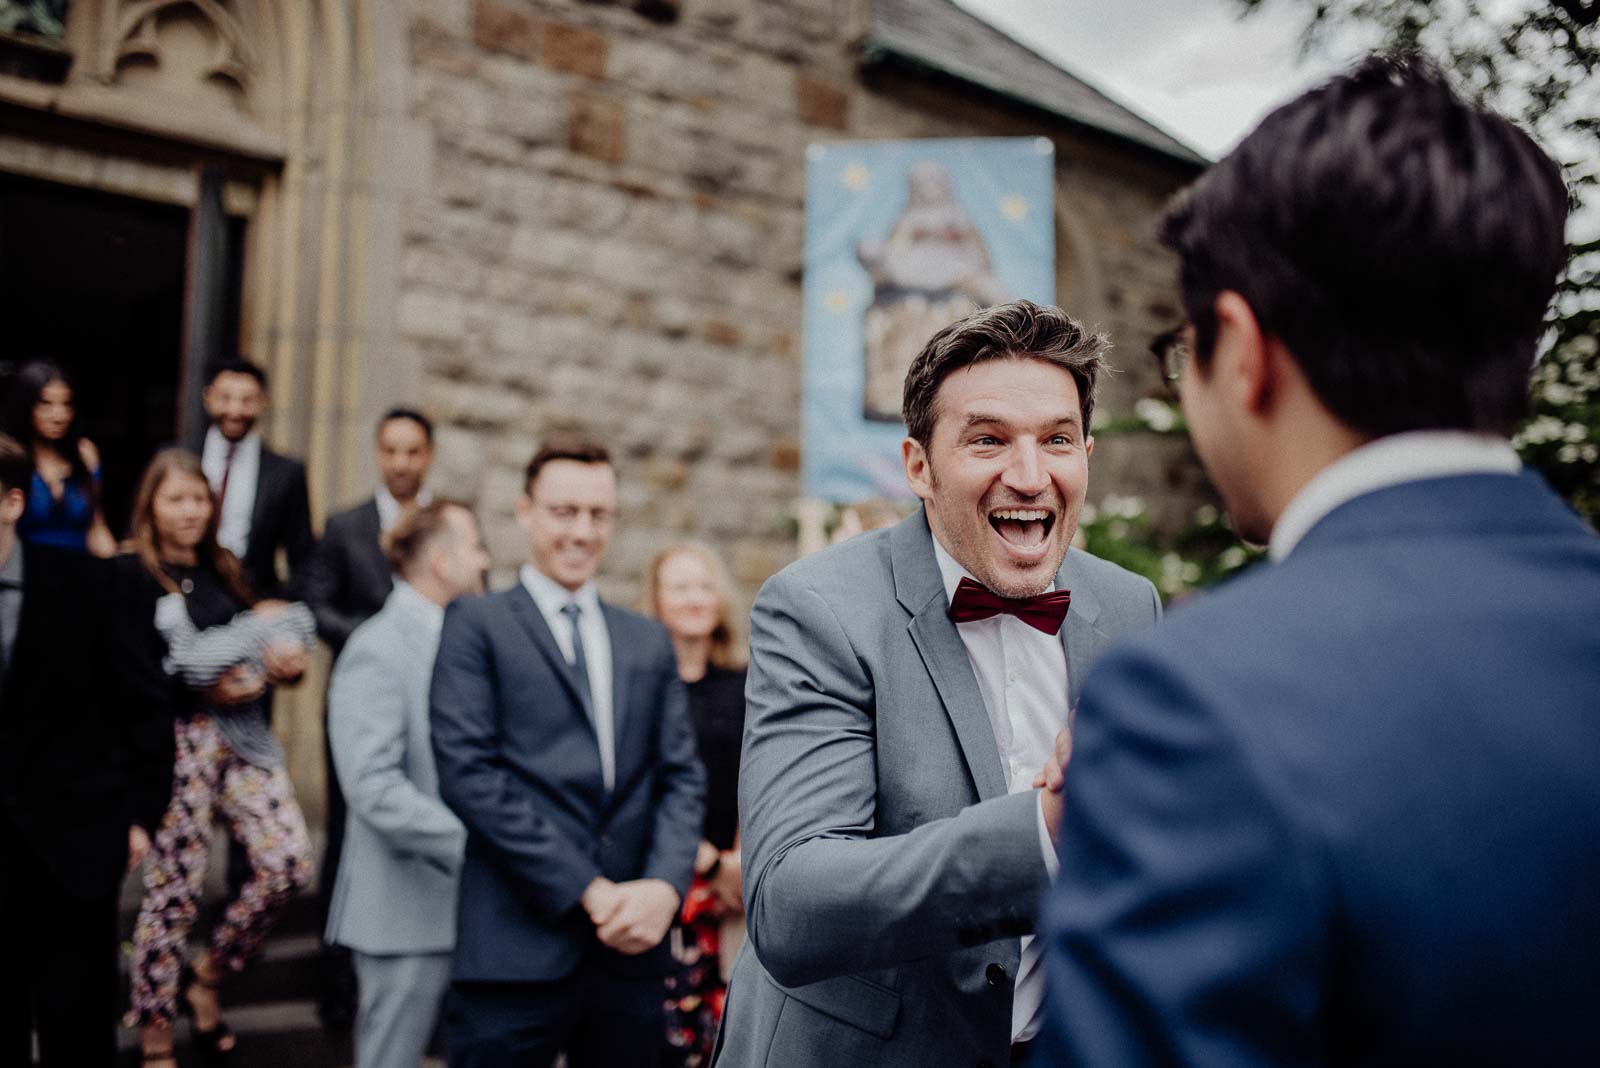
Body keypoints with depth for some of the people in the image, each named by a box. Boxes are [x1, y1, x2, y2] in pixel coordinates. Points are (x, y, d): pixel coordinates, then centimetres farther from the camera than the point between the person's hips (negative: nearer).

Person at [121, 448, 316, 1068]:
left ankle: (206, 978, 21)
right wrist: (202, 688, -20)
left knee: (290, 863, -4)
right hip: (177, 739, -6)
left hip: (244, 731, 6)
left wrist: (285, 663, -5)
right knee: (174, 885, 1)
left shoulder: (224, 570, 16)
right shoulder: (128, 574, -4)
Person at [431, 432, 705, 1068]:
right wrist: (588, 890, -12)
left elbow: (681, 776, 11)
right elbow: (468, 772, -9)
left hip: (630, 946, 4)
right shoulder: (476, 627, 2)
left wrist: (664, 884, -8)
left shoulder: (649, 641, 16)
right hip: (517, 949, -4)